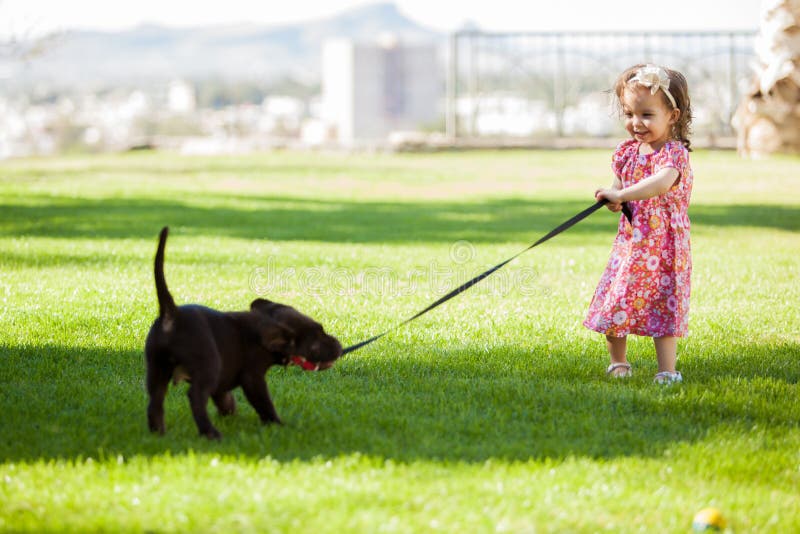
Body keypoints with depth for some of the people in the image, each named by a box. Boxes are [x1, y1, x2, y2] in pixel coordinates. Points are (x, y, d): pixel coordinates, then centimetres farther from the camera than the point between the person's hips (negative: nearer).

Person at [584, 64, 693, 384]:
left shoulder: (674, 152, -17)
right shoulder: (628, 151, 6)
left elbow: (663, 182, -37)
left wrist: (621, 195, -40)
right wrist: (613, 199, -6)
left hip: (663, 245, -6)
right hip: (629, 241, 6)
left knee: (662, 305, -6)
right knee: (614, 300, 8)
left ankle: (667, 371, 0)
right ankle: (618, 362, 27)